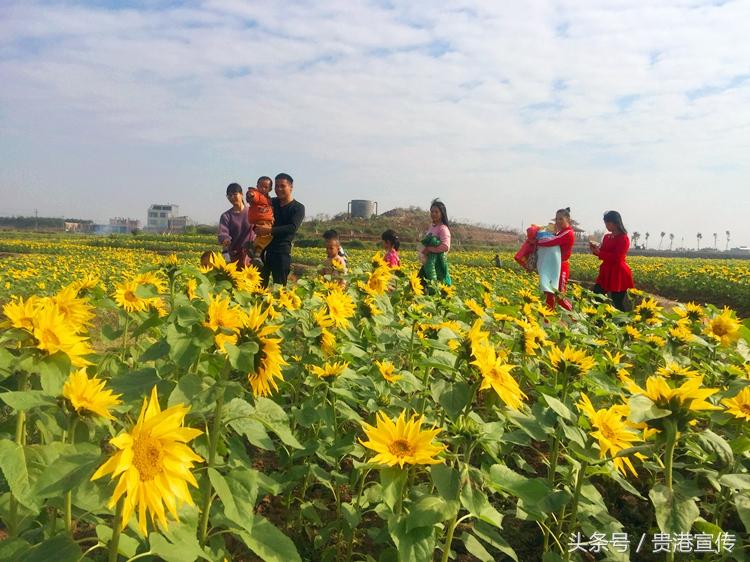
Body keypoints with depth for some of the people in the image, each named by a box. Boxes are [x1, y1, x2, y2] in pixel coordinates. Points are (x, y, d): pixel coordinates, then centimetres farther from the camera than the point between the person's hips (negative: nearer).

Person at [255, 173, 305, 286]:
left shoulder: (298, 208, 0)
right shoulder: (271, 202, 16)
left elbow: (293, 228, -15)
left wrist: (269, 230, -24)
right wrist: (257, 228, -7)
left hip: (282, 251, -4)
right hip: (263, 248, 4)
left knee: (279, 285, -2)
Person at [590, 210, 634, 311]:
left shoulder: (623, 238, -12)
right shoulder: (607, 237, 11)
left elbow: (617, 258, -20)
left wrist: (599, 252, -19)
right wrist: (595, 249, -2)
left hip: (618, 275, -8)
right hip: (606, 273, 8)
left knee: (618, 304, -2)